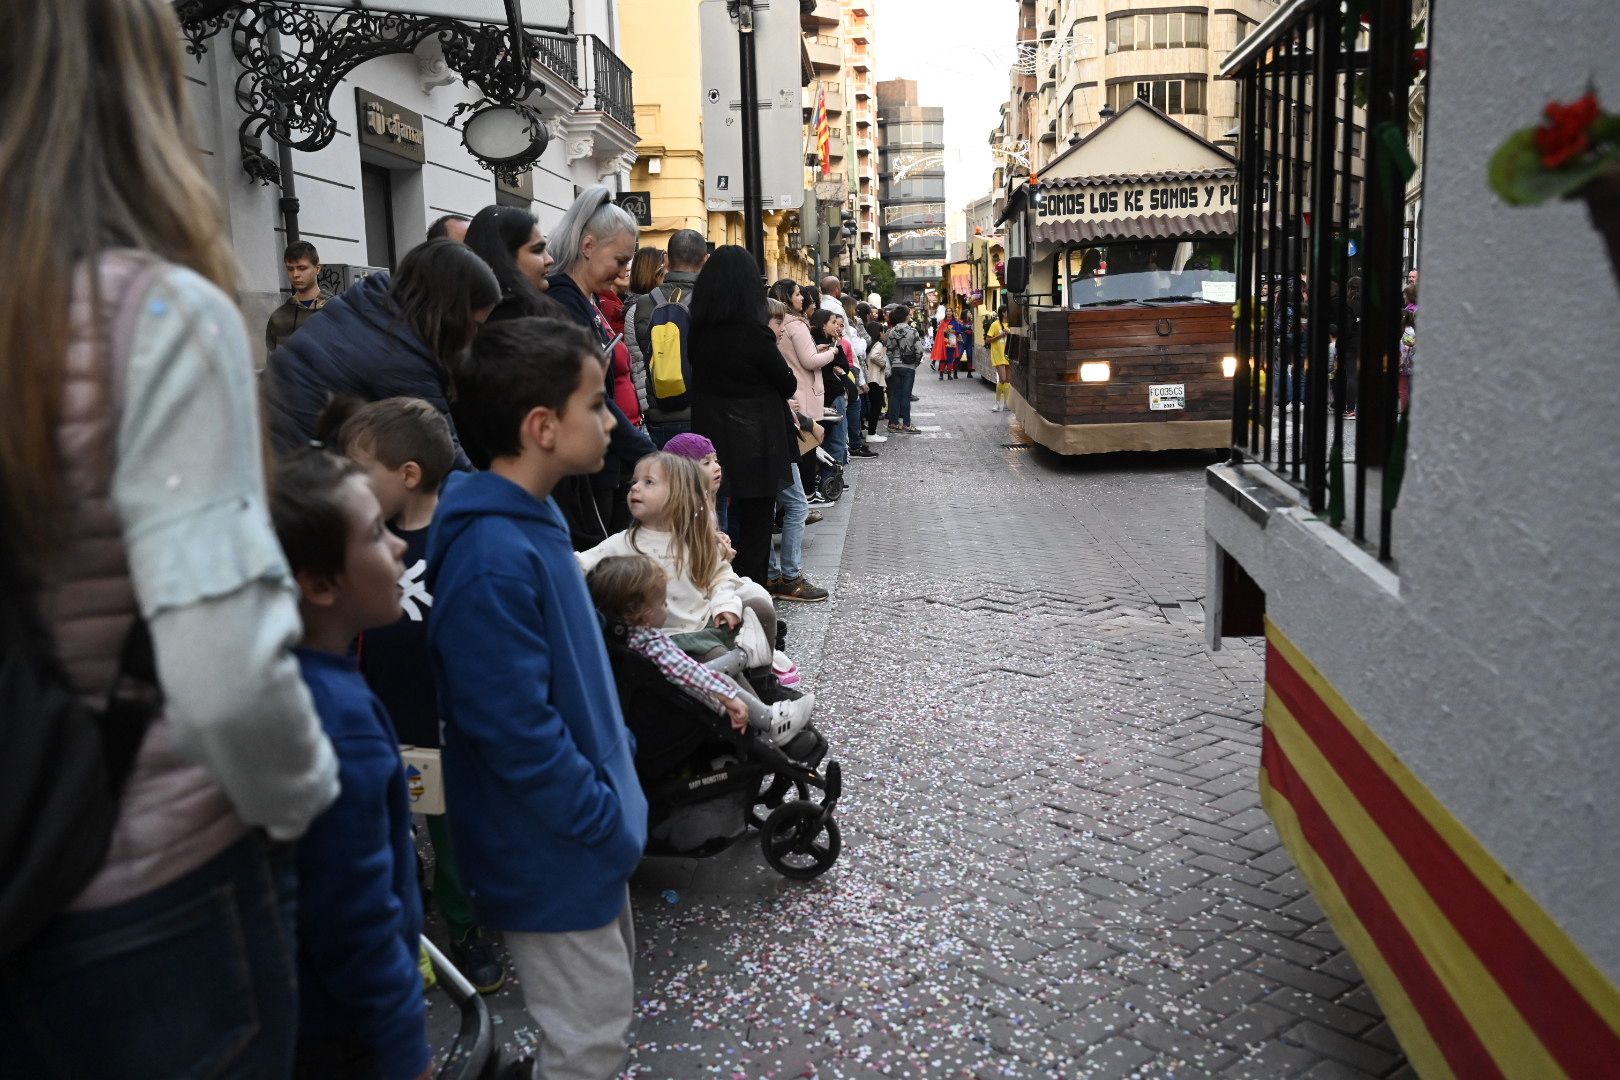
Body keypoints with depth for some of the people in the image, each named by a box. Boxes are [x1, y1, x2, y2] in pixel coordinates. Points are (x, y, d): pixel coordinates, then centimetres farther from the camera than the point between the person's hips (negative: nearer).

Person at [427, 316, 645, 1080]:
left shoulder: (533, 519, 3)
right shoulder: (493, 560, -29)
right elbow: (517, 730, -28)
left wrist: (618, 755, 13)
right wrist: (605, 821, -18)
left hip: (590, 829, 9)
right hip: (553, 849, -9)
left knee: (610, 1004, 25)